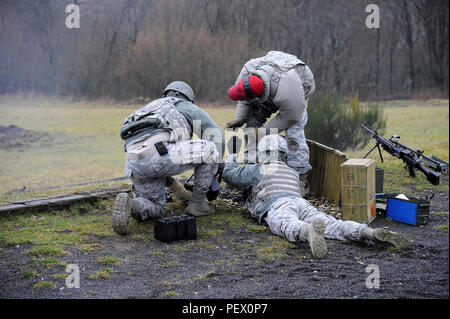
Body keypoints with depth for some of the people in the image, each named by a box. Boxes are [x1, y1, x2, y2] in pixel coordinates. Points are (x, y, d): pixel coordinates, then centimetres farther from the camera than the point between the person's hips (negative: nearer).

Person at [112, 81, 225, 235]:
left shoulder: (152, 114, 43)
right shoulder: (188, 108, 27)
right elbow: (215, 135, 17)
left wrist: (179, 189, 46)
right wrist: (215, 167, 27)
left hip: (133, 164, 7)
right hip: (159, 154, -7)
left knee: (155, 209, 26)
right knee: (209, 150, 10)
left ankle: (128, 205, -6)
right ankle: (198, 204, 18)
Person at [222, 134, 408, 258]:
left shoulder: (258, 170, 27)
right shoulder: (292, 172, 43)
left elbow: (230, 175, 34)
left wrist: (231, 160, 57)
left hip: (277, 207, -5)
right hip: (301, 202, 5)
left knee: (290, 228, -38)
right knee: (334, 226, -17)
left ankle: (309, 231, -73)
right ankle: (369, 233, -43)